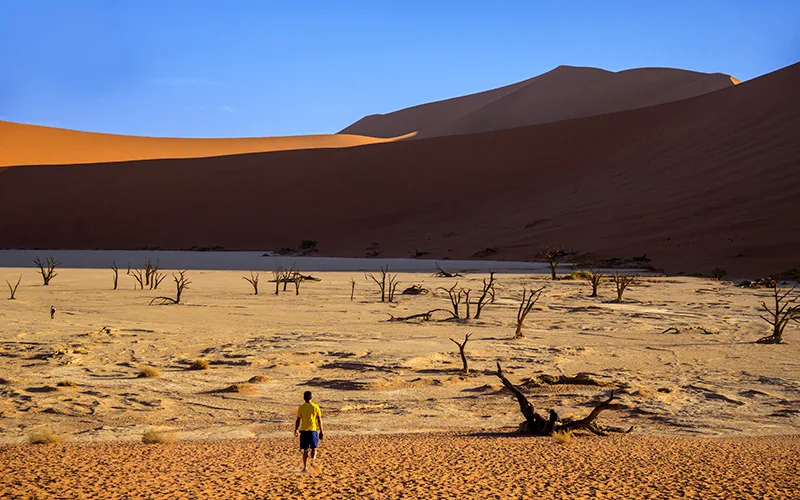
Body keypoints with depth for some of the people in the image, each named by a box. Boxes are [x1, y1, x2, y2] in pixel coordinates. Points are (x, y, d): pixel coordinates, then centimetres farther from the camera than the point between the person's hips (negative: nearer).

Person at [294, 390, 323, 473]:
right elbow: (319, 420, 0)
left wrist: (296, 430, 10)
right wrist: (321, 431, 7)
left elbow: (298, 420, -1)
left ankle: (305, 467, 5)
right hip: (313, 430, -1)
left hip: (304, 430, 1)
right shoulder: (316, 407, -1)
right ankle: (313, 460, -10)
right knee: (314, 448, 14)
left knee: (305, 450, 8)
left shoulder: (301, 408, -2)